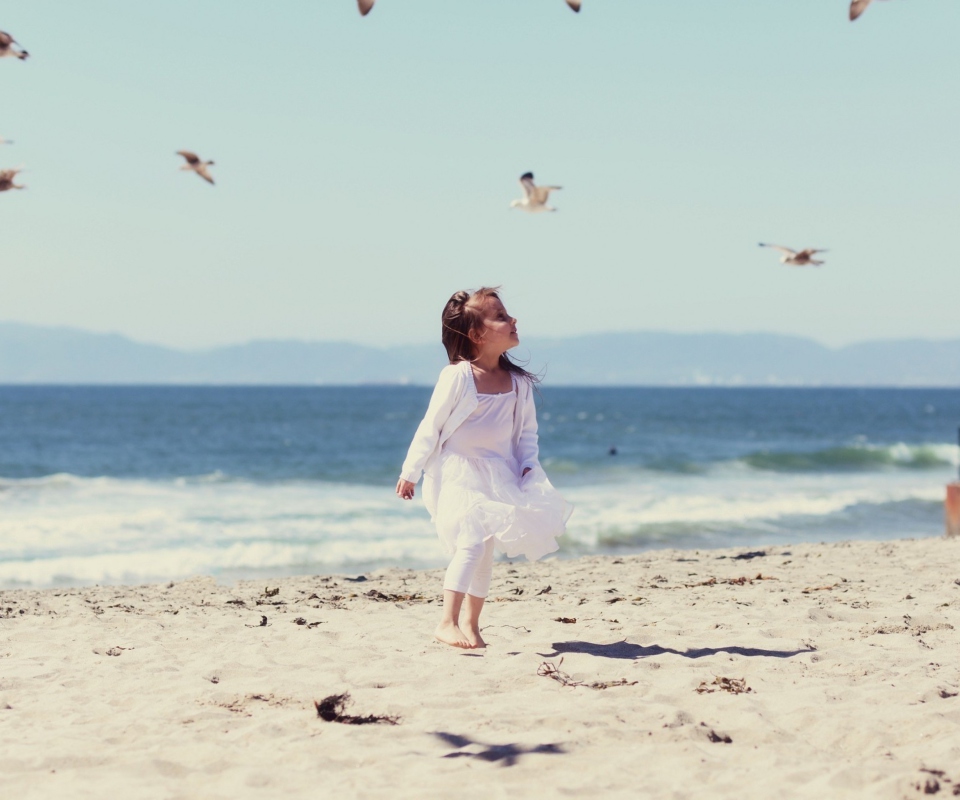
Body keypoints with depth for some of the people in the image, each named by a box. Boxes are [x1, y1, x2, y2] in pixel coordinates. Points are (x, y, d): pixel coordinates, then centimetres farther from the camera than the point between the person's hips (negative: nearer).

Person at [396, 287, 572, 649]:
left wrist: (529, 467, -5)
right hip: (457, 474, -6)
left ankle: (470, 623, 22)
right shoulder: (457, 376, -15)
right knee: (473, 539, -22)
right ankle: (447, 622, -23)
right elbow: (431, 427, -10)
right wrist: (410, 473, -6)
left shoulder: (517, 382, 1)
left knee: (484, 549, 10)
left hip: (497, 476, 6)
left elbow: (526, 431, 10)